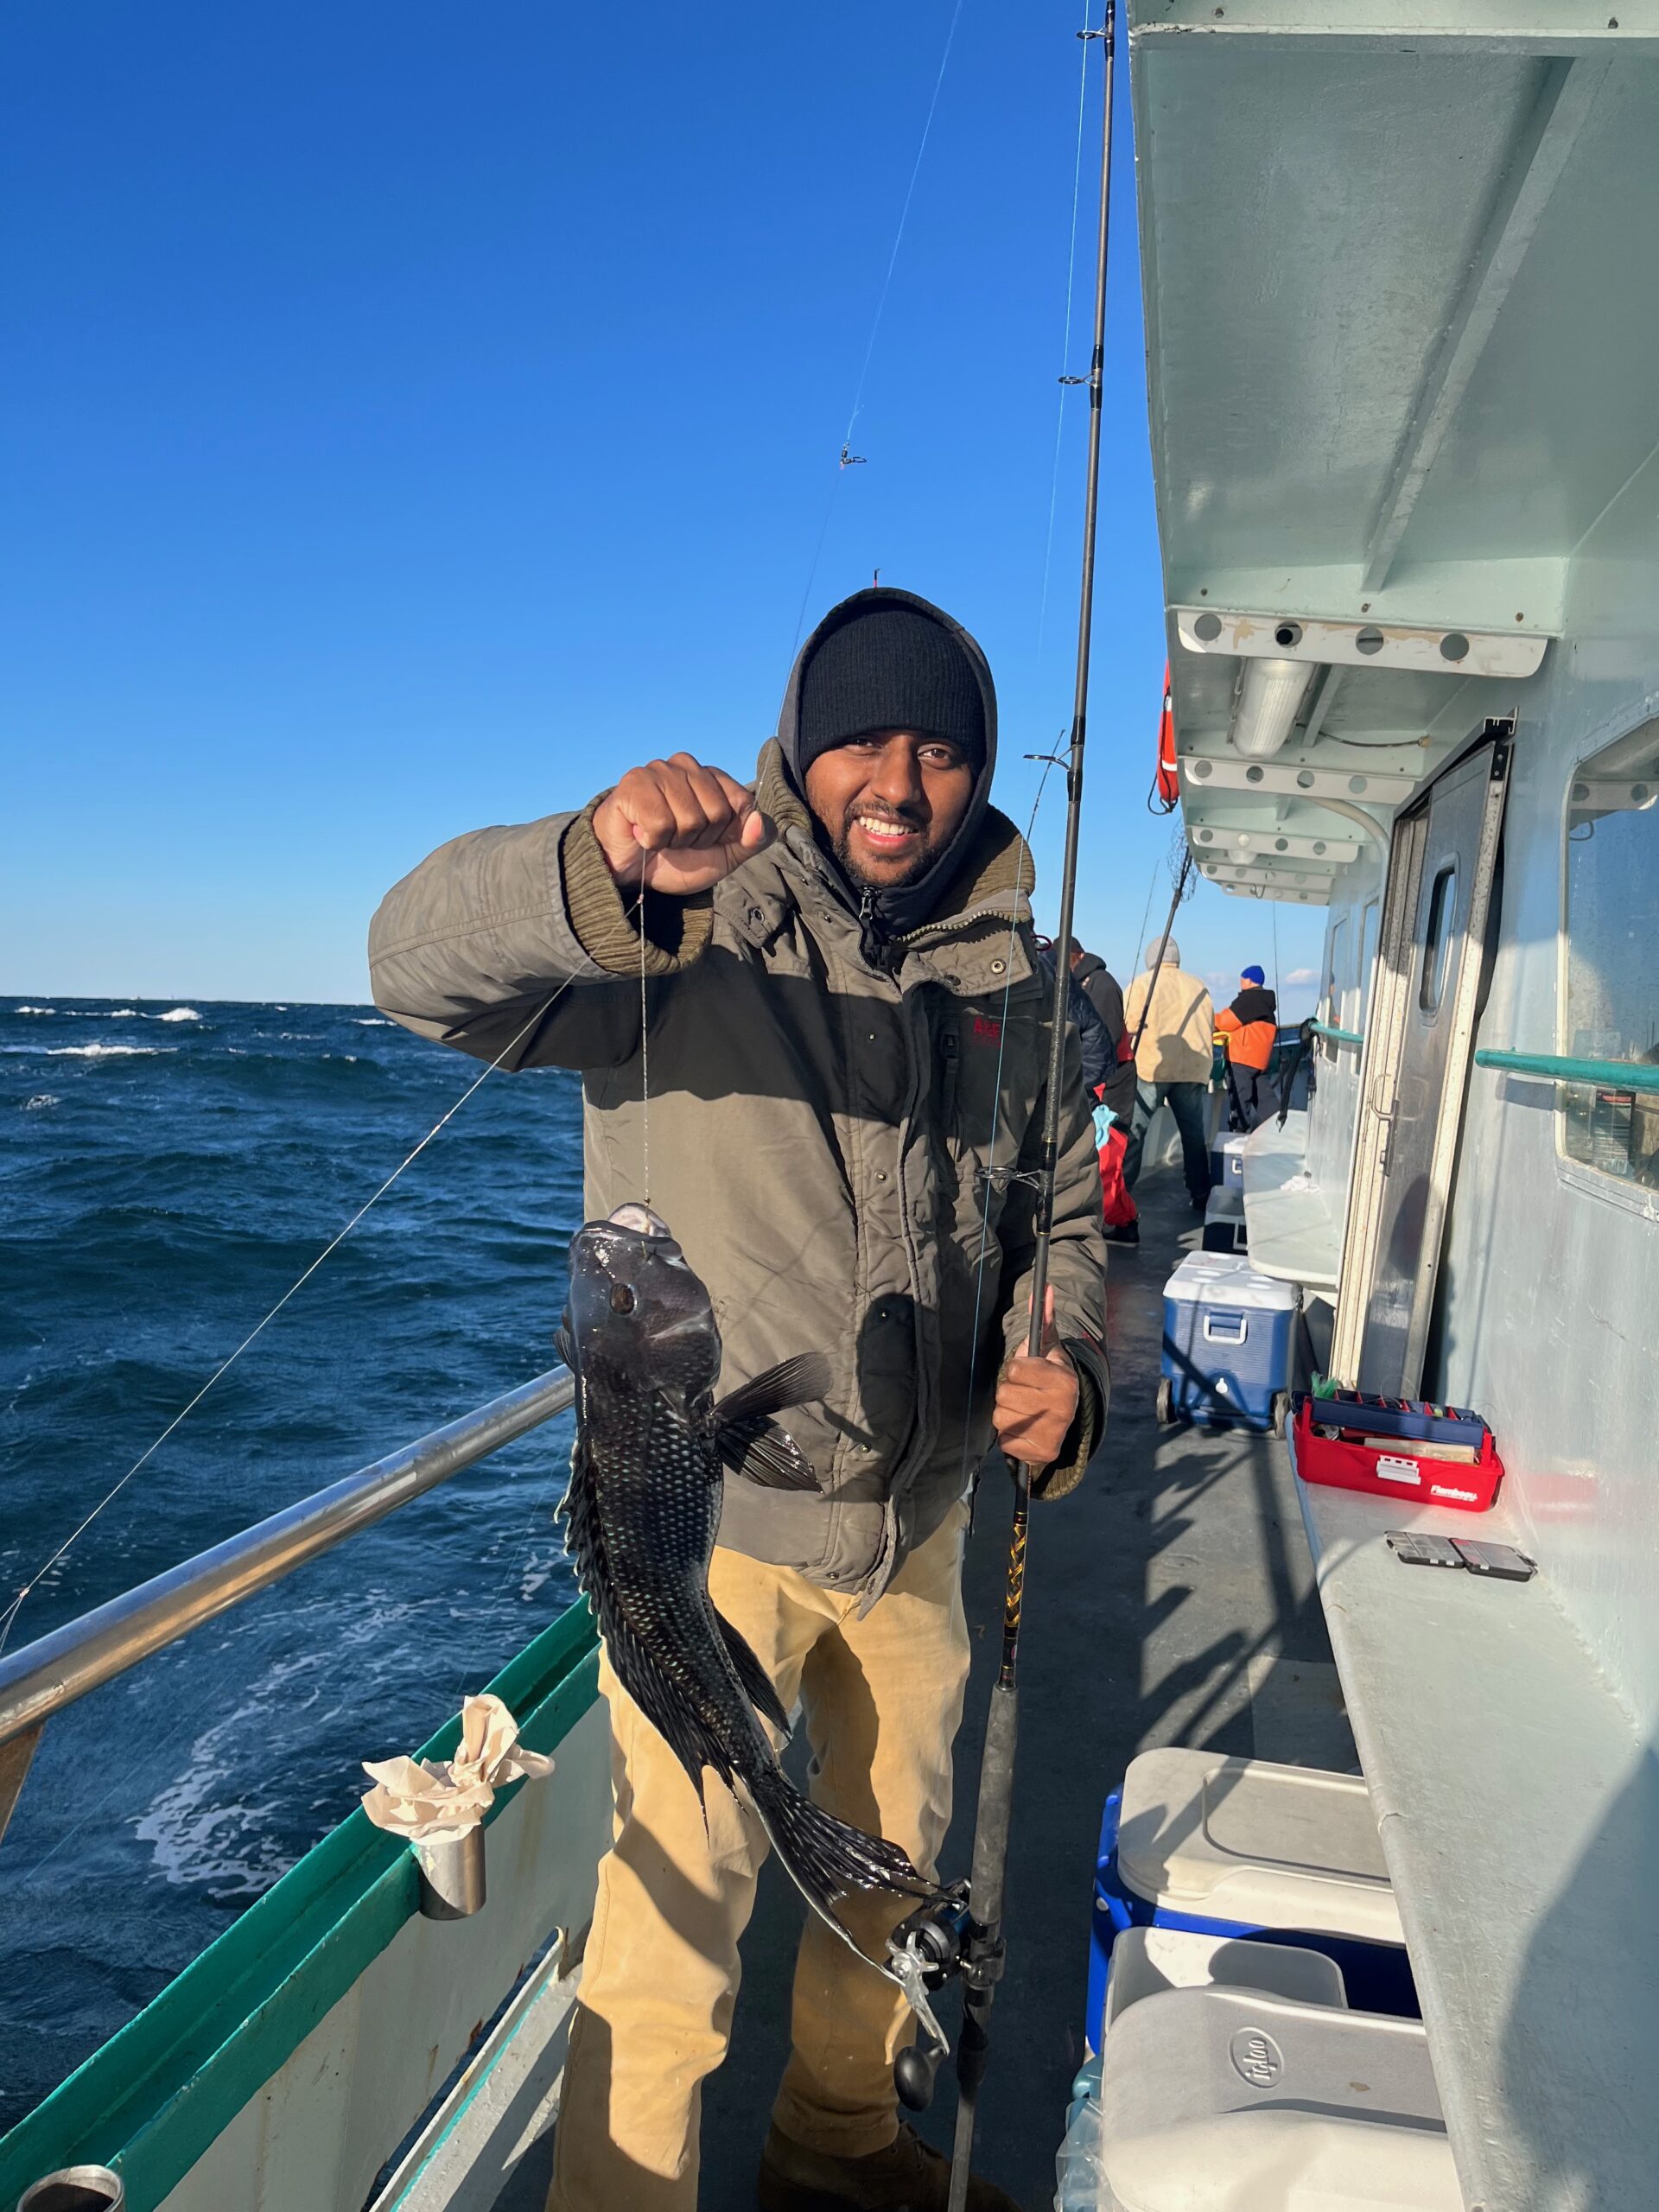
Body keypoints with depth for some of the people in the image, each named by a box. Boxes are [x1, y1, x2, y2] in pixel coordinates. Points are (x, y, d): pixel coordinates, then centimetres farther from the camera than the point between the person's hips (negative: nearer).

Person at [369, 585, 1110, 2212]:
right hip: (712, 1520, -6)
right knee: (676, 1925, 1)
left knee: (893, 1863, 25)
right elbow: (422, 962, -30)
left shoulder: (1008, 975, 2)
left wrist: (1063, 1357, -8)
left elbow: (1062, 1204, 11)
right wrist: (598, 867, -50)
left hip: (919, 1521, 6)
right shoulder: (687, 927, -14)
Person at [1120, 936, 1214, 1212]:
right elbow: (1210, 1028, 20)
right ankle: (1200, 1195, 16)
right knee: (1194, 1133, 12)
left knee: (1135, 1131, -1)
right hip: (1194, 1069, 4)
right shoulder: (1198, 987, 16)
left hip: (1152, 1068, -4)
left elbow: (1128, 1025, -4)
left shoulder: (1143, 983, 3)